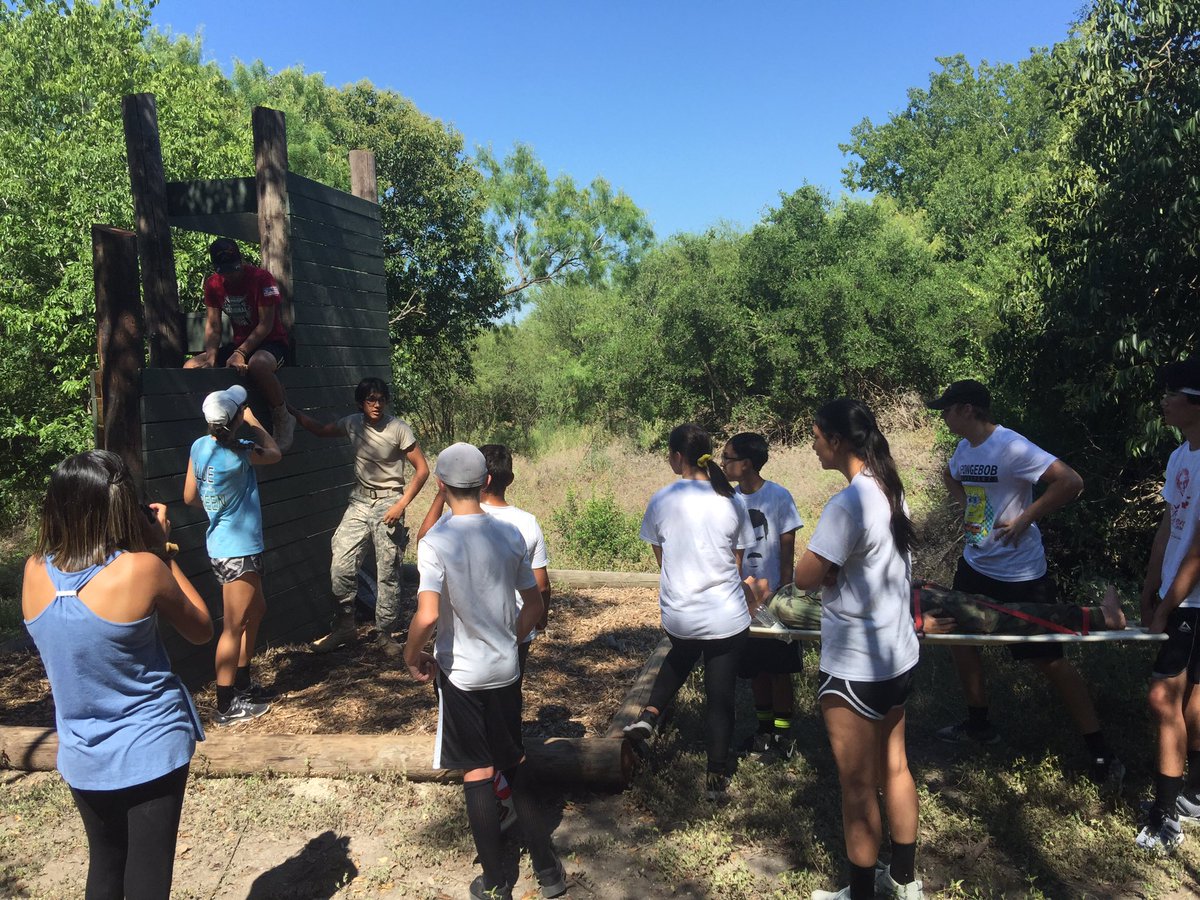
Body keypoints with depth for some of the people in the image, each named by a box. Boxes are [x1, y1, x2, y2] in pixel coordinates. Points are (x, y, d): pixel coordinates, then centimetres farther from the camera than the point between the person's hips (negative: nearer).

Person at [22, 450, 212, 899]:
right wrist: (161, 550, -6)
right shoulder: (141, 568, -22)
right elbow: (201, 630, -6)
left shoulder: (35, 571, -7)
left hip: (82, 756, 5)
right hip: (151, 751, -5)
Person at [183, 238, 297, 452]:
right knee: (191, 367, -12)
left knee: (257, 364, -42)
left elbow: (266, 324, -19)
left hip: (271, 342, -6)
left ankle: (282, 418, -20)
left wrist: (240, 353, -29)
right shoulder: (213, 284, 2)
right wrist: (211, 358, -16)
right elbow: (213, 325, 2)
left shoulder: (262, 278, -15)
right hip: (240, 343, 6)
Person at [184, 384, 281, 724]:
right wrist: (253, 422, 8)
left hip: (223, 545, 9)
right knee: (234, 626, 1)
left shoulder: (200, 447, 0)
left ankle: (242, 682, 35)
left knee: (256, 610, 23)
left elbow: (190, 497, 8)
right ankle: (226, 706, 11)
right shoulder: (238, 454, -23)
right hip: (238, 551, -9)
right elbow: (274, 453, -3)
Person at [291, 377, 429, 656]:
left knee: (388, 573, -2)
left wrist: (401, 505, -16)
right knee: (341, 566, -1)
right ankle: (345, 627, 16)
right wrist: (292, 412, 12)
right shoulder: (353, 423, 1)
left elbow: (422, 470, -10)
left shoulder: (398, 429, -13)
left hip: (388, 502, -4)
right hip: (359, 500, 5)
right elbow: (321, 430, 21)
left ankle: (385, 634, 13)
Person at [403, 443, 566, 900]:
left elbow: (427, 615, -27)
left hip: (461, 674, -4)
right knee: (516, 764, 19)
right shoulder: (510, 534, -3)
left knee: (478, 772, 9)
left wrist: (412, 656, -9)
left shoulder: (434, 543, -17)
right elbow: (534, 605, 3)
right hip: (506, 669, 4)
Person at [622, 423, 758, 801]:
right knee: (720, 696, 12)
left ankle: (650, 714, 23)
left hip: (678, 615, 1)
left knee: (681, 656, 34)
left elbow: (662, 559, 3)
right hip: (726, 617, -1)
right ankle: (717, 778, 21)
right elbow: (736, 563, 1)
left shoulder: (661, 501, -8)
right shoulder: (732, 502, -6)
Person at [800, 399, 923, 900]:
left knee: (858, 786, 8)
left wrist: (827, 570, -4)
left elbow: (805, 578, -21)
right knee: (894, 767, 21)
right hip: (897, 655, 9)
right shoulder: (890, 490, 3)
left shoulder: (847, 505, -25)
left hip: (854, 667, -9)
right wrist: (838, 569, 0)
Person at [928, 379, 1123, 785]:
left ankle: (1100, 752, 15)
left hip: (1020, 574, -8)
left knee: (1049, 660, 0)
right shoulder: (964, 448, 3)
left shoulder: (1011, 447, -22)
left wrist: (1025, 519, -23)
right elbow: (950, 476, 26)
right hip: (975, 566, 8)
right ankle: (978, 724, 34)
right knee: (961, 638, 14)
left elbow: (1071, 482, -28)